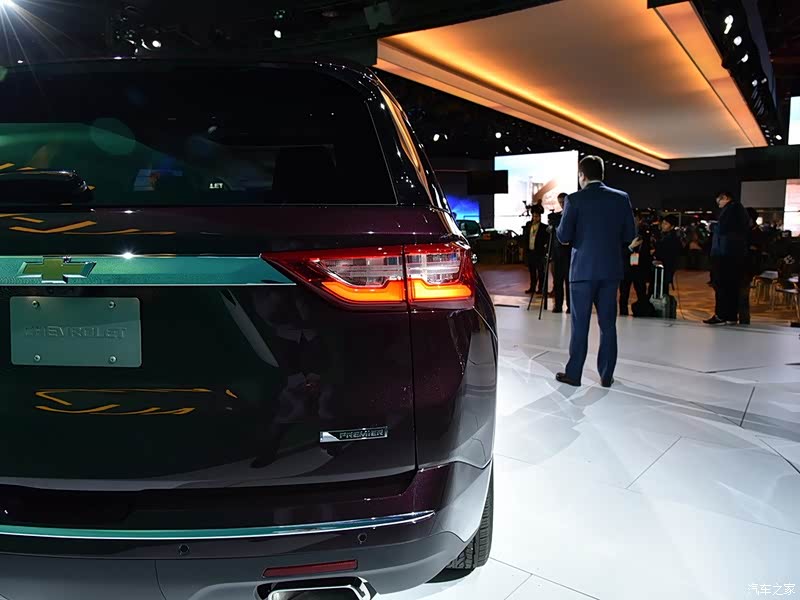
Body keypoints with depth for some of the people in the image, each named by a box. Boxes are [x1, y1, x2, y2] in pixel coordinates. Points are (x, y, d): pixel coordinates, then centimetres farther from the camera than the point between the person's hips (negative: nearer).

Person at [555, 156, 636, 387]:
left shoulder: (575, 199, -7)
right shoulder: (621, 198, 3)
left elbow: (564, 236, -8)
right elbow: (630, 234, 5)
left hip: (583, 269, -3)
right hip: (611, 269, 3)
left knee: (580, 324, 4)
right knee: (608, 323, 9)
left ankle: (573, 373, 10)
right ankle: (606, 375, 14)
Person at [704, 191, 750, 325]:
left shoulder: (730, 208, -11)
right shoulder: (741, 209, 20)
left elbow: (721, 229, -20)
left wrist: (712, 227, 0)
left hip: (724, 254, -10)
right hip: (738, 254, 10)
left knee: (721, 285, -7)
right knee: (732, 286, 10)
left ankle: (720, 315, -7)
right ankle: (732, 316, 13)